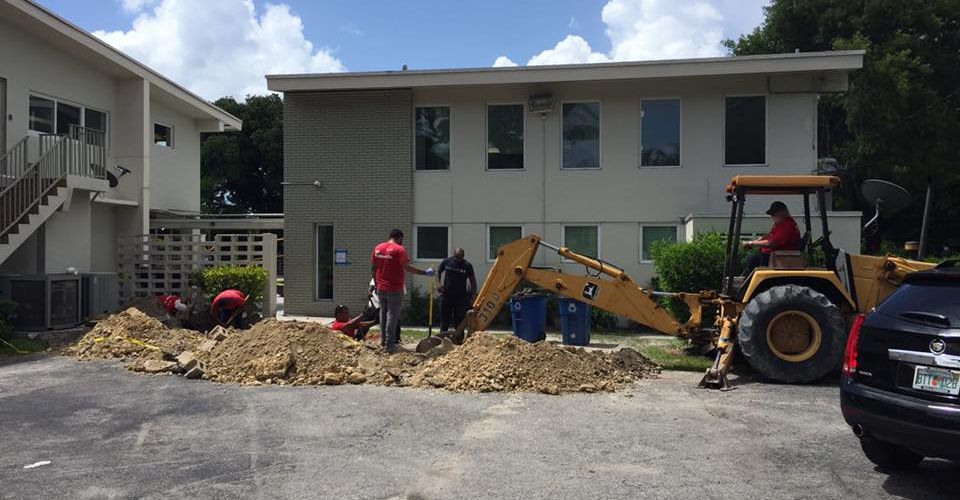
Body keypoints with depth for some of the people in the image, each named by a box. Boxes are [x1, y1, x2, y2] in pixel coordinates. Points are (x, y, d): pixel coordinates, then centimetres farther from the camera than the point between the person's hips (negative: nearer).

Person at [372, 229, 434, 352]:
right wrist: (425, 272, -14)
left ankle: (383, 340, 24)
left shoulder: (378, 248, 6)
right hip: (394, 289, -6)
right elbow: (407, 268, -20)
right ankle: (389, 344, 1)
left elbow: (374, 269, 10)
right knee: (392, 315, 0)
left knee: (383, 314, 17)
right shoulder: (399, 249, -12)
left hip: (381, 289, 6)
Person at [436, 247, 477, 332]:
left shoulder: (467, 266, -3)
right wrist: (438, 283, -4)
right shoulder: (446, 262, 1)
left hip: (461, 297, -1)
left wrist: (473, 294, -10)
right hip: (446, 295, 1)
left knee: (459, 320, -1)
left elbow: (473, 280, 1)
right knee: (444, 319, 6)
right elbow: (438, 272, 13)